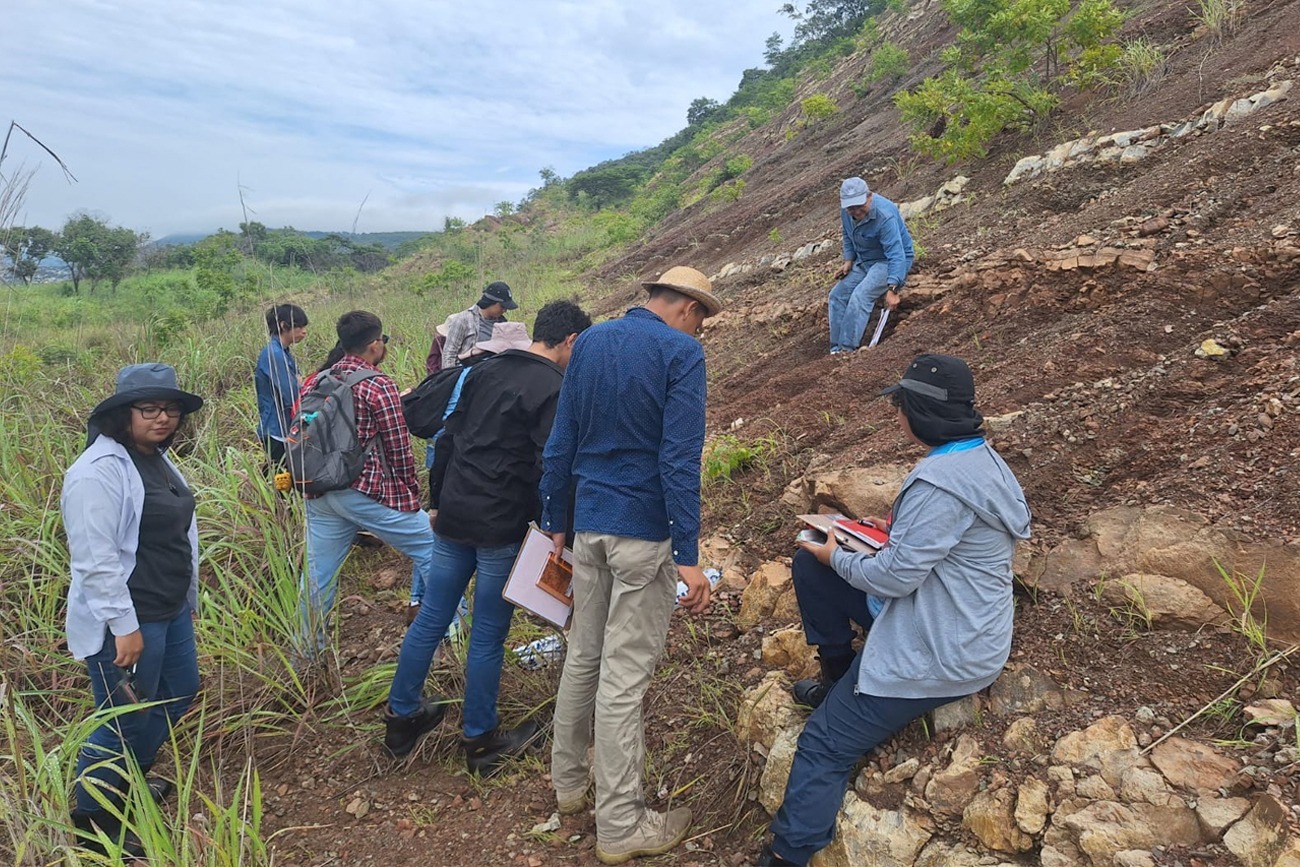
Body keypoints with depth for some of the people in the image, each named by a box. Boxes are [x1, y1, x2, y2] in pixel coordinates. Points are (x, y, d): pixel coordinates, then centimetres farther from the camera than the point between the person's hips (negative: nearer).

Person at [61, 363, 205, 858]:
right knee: (124, 723, 4)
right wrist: (125, 626, -22)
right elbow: (95, 561, -24)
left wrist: (189, 598, 20)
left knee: (180, 691, 22)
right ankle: (92, 822, 27)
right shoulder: (100, 470, -22)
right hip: (125, 622, -10)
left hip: (169, 611, 10)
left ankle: (128, 779, 44)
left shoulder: (157, 458, 7)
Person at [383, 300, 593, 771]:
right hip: (502, 527, -7)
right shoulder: (554, 390, -12)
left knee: (430, 620, 16)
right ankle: (480, 740, 21)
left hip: (453, 517, 7)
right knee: (488, 637, 6)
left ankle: (401, 718, 30)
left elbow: (447, 438, 14)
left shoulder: (486, 369, 10)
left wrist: (437, 500, 21)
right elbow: (548, 470, -17)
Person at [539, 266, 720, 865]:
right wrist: (688, 556, -15)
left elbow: (560, 442, 11)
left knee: (583, 656, 19)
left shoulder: (590, 341, 9)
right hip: (645, 530, -6)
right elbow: (679, 460, -17)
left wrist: (553, 521, 17)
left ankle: (569, 781, 36)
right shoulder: (681, 353, -11)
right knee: (624, 676, 0)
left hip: (589, 523, 7)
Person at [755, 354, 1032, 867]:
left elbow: (896, 577, -24)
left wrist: (837, 558, -7)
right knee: (809, 567, 11)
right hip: (954, 626, 10)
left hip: (938, 654, -10)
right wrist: (898, 534, 9)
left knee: (823, 748, -7)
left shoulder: (941, 480, -27)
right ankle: (839, 683, 22)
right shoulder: (980, 458, 5)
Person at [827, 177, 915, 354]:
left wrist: (892, 289, -44)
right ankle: (836, 350, -5)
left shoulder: (885, 216, -31)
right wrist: (848, 260, 0)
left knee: (860, 296, -28)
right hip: (864, 260, 8)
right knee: (838, 294, -5)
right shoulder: (846, 210, -8)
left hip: (889, 261, -8)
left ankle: (847, 349, -28)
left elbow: (896, 255, -36)